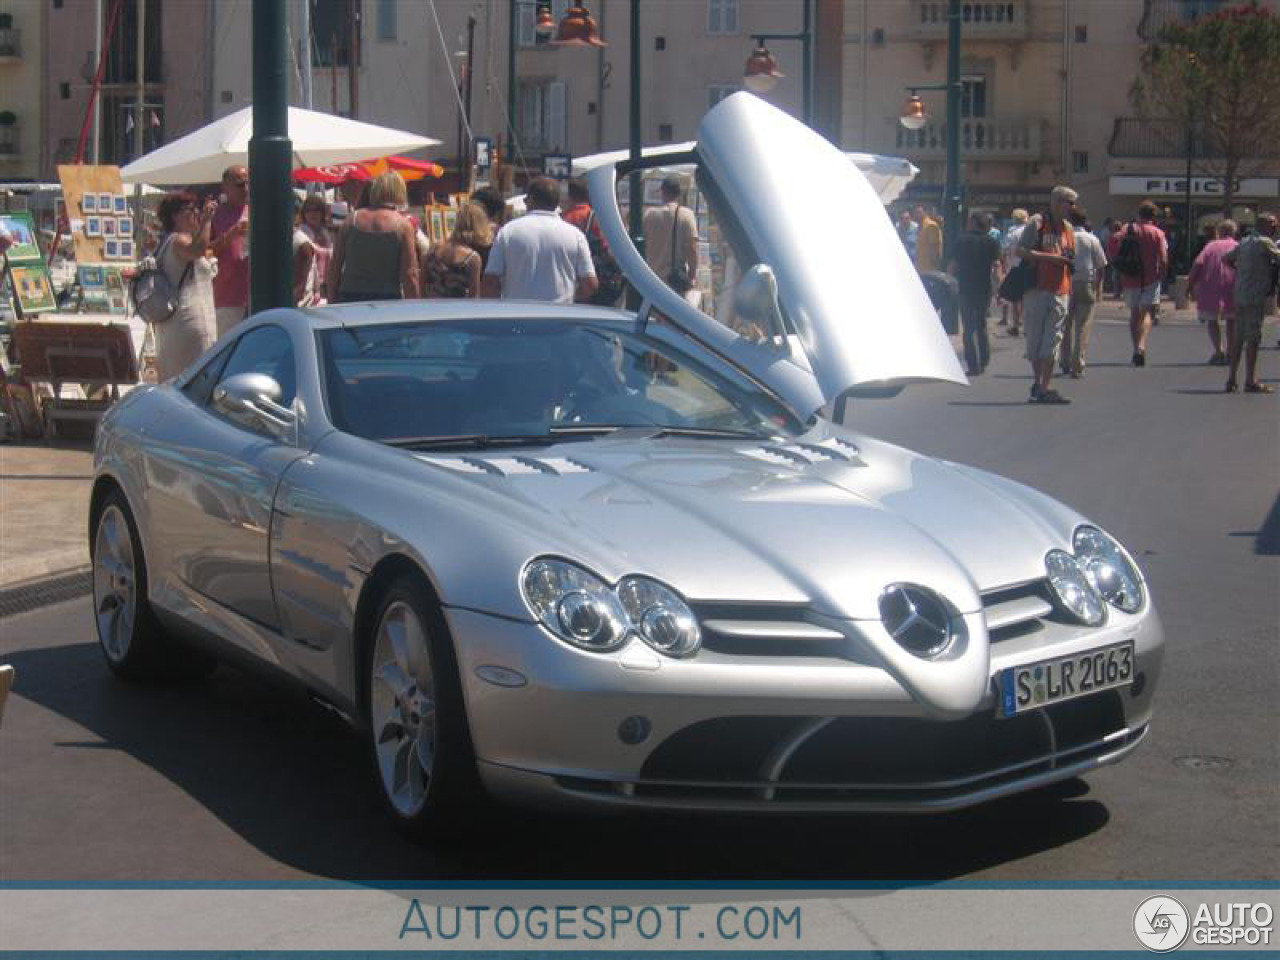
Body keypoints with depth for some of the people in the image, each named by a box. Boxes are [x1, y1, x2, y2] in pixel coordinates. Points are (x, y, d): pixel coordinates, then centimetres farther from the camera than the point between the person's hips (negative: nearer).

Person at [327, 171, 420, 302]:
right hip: (387, 301, -3)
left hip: (348, 298, 3)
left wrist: (333, 301, 18)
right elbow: (409, 275, -8)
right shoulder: (403, 225, -4)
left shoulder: (352, 219, 7)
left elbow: (334, 266, 10)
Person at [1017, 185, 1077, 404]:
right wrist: (1051, 257, -15)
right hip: (1037, 288, -4)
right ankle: (1038, 382, 17)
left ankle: (1044, 388, -3)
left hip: (1060, 291, 4)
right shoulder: (1037, 222, -2)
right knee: (1034, 338, 3)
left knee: (1052, 341, -2)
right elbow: (1021, 251, -11)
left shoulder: (1068, 228, 16)